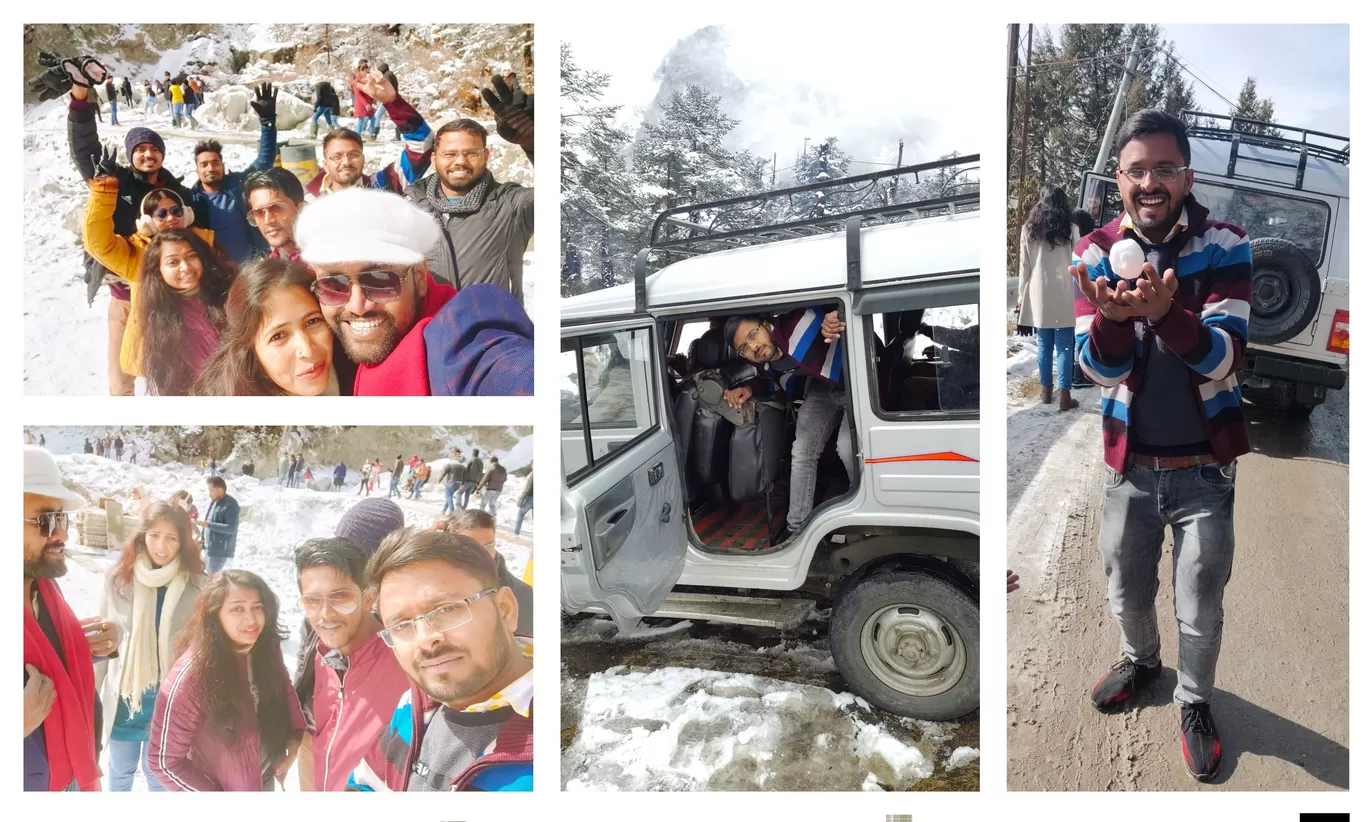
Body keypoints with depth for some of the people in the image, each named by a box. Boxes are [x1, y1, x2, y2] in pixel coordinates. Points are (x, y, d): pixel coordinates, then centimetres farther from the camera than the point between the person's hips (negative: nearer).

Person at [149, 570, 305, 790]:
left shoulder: (266, 652, -15)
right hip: (223, 798, -5)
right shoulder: (190, 677, -30)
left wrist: (296, 737, -8)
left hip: (265, 782, 5)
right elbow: (166, 761, -22)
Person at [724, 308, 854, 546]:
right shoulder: (765, 364, -15)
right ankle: (797, 525, 22)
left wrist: (835, 319, -52)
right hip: (822, 388, 6)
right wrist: (749, 388, -8)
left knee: (848, 447, -23)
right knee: (802, 452, 6)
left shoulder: (800, 322, -38)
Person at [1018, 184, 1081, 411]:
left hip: (1039, 295, 2)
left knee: (1043, 345, 10)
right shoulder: (1070, 229, -3)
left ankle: (1046, 392, 17)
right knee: (1064, 346, 1)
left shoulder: (1029, 229, 2)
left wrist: (1022, 295, 11)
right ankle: (1064, 396, 1)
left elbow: (1024, 266, 3)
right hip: (1063, 295, -2)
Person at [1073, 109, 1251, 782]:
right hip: (1129, 465, 2)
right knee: (1126, 591, 20)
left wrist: (1165, 314, -42)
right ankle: (1140, 659, 50)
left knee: (1200, 610, 10)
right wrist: (1112, 319, -38)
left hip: (1205, 467, -2)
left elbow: (1223, 361, -21)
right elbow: (1098, 369, -14)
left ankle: (1195, 701, 37)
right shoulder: (1096, 252, -8)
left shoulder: (1224, 245, -12)